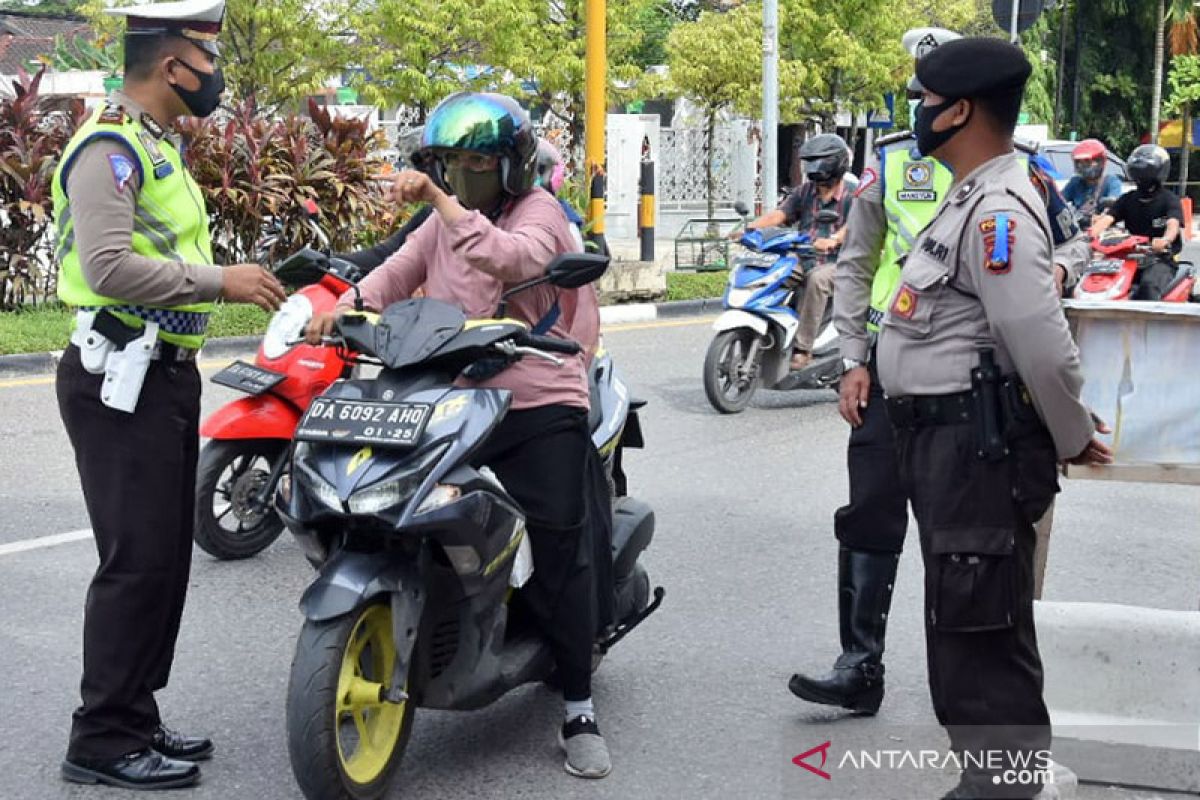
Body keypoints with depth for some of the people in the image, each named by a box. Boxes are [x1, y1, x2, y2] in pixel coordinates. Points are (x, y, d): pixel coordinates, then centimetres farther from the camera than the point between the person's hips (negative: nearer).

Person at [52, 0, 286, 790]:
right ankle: (104, 740, 1)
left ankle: (137, 718, 23)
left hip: (165, 373, 10)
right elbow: (110, 266, -27)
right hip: (121, 378, -10)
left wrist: (238, 277, 13)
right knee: (138, 560, -8)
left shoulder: (157, 145, 18)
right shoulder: (109, 146, -14)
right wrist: (221, 282, -22)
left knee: (166, 556, 13)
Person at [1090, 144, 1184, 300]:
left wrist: (1165, 240, -43)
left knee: (1149, 284, -35)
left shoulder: (1169, 199, 1)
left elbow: (1173, 224, -18)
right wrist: (1090, 234, -22)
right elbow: (1107, 218, 1)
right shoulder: (1128, 199, 16)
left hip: (1160, 258, -4)